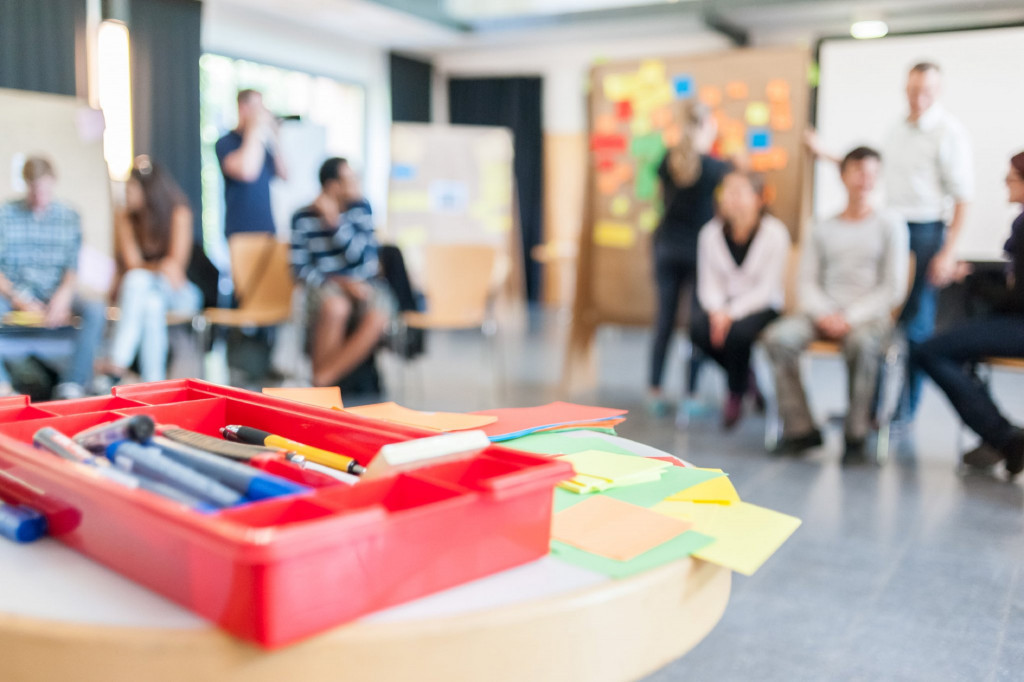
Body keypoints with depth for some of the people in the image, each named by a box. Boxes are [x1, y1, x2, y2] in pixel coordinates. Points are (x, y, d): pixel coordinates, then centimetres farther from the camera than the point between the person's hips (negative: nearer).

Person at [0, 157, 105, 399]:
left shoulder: (69, 217, 6)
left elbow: (72, 269, 2)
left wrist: (61, 299, -17)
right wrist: (19, 299, -17)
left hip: (54, 294, 1)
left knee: (96, 310, -30)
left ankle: (71, 386, -29)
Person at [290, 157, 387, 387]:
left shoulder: (361, 207, 2)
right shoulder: (303, 217, -4)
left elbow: (360, 256, -7)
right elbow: (300, 268, -3)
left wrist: (333, 221, -15)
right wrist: (339, 282, -16)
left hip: (358, 285, 3)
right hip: (323, 286, -2)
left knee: (377, 319, -31)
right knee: (335, 307, -38)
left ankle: (322, 380, -26)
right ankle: (320, 383, -23)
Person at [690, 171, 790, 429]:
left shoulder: (774, 233, -11)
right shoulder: (711, 232, 0)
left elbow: (767, 289, -12)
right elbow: (708, 284, 1)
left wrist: (731, 313, -23)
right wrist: (717, 311, -19)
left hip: (762, 306, -3)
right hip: (724, 305, 3)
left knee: (737, 331, -35)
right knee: (699, 328, -29)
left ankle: (736, 395, -5)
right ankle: (748, 379, -1)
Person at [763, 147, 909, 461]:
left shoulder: (890, 223, 7)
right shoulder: (823, 229, 16)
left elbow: (894, 288, 0)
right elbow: (807, 282, 10)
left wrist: (851, 317, -13)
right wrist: (823, 314, -10)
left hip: (869, 314, -3)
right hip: (823, 310, 3)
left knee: (862, 343, -38)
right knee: (777, 338, -26)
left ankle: (857, 433, -23)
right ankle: (800, 428, -19)